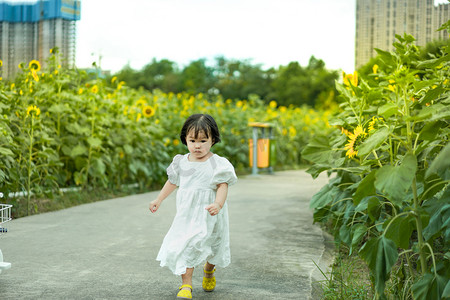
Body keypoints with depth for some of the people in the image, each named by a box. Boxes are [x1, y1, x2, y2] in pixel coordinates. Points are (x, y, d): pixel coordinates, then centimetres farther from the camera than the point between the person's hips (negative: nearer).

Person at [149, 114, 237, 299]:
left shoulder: (217, 164, -11)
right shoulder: (181, 162, 2)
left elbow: (223, 186, -16)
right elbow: (172, 182, 17)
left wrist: (218, 204, -34)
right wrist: (158, 200, 23)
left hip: (209, 216, -2)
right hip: (186, 215, 2)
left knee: (212, 248, 14)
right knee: (185, 247, -7)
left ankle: (209, 271, 46)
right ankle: (186, 285, 1)